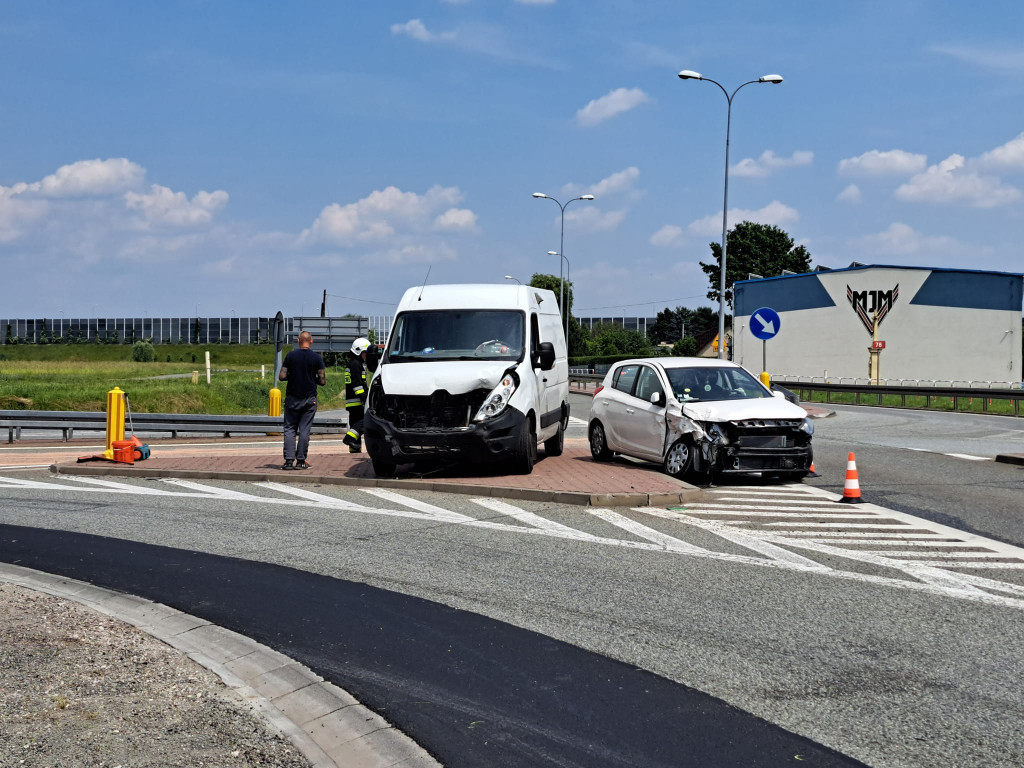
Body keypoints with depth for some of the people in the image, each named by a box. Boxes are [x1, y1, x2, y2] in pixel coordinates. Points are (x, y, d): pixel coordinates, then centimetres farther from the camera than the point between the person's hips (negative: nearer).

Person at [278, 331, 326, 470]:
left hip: (292, 399, 0)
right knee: (304, 429, 4)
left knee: (290, 429, 6)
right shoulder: (317, 358, -3)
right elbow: (322, 381, -4)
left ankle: (289, 460, -2)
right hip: (309, 400, 0)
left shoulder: (290, 355, -2)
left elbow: (282, 376, -5)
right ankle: (300, 461, 4)